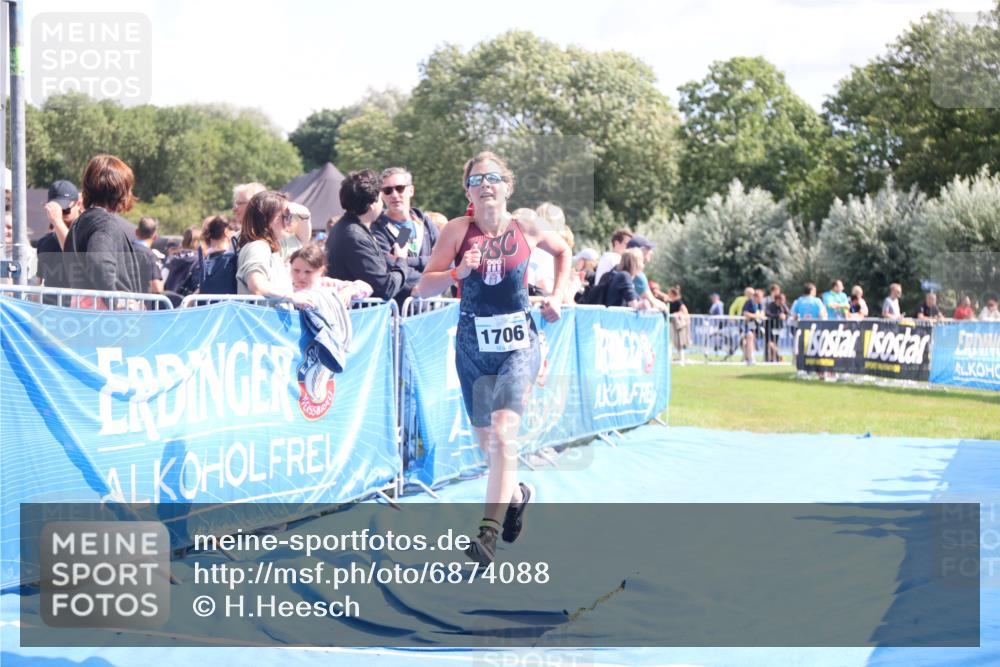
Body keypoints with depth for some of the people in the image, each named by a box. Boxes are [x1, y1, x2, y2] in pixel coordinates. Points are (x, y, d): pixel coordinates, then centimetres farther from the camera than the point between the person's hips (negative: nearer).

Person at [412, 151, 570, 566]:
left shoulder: (526, 229, -3)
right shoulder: (458, 230, -6)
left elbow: (563, 251, 19)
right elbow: (423, 288, -7)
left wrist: (557, 297, 8)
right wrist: (458, 272, -23)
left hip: (519, 345, -2)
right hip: (473, 348, 2)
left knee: (502, 433, -19)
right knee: (486, 441, 12)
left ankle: (489, 532, -21)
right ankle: (515, 494, 43)